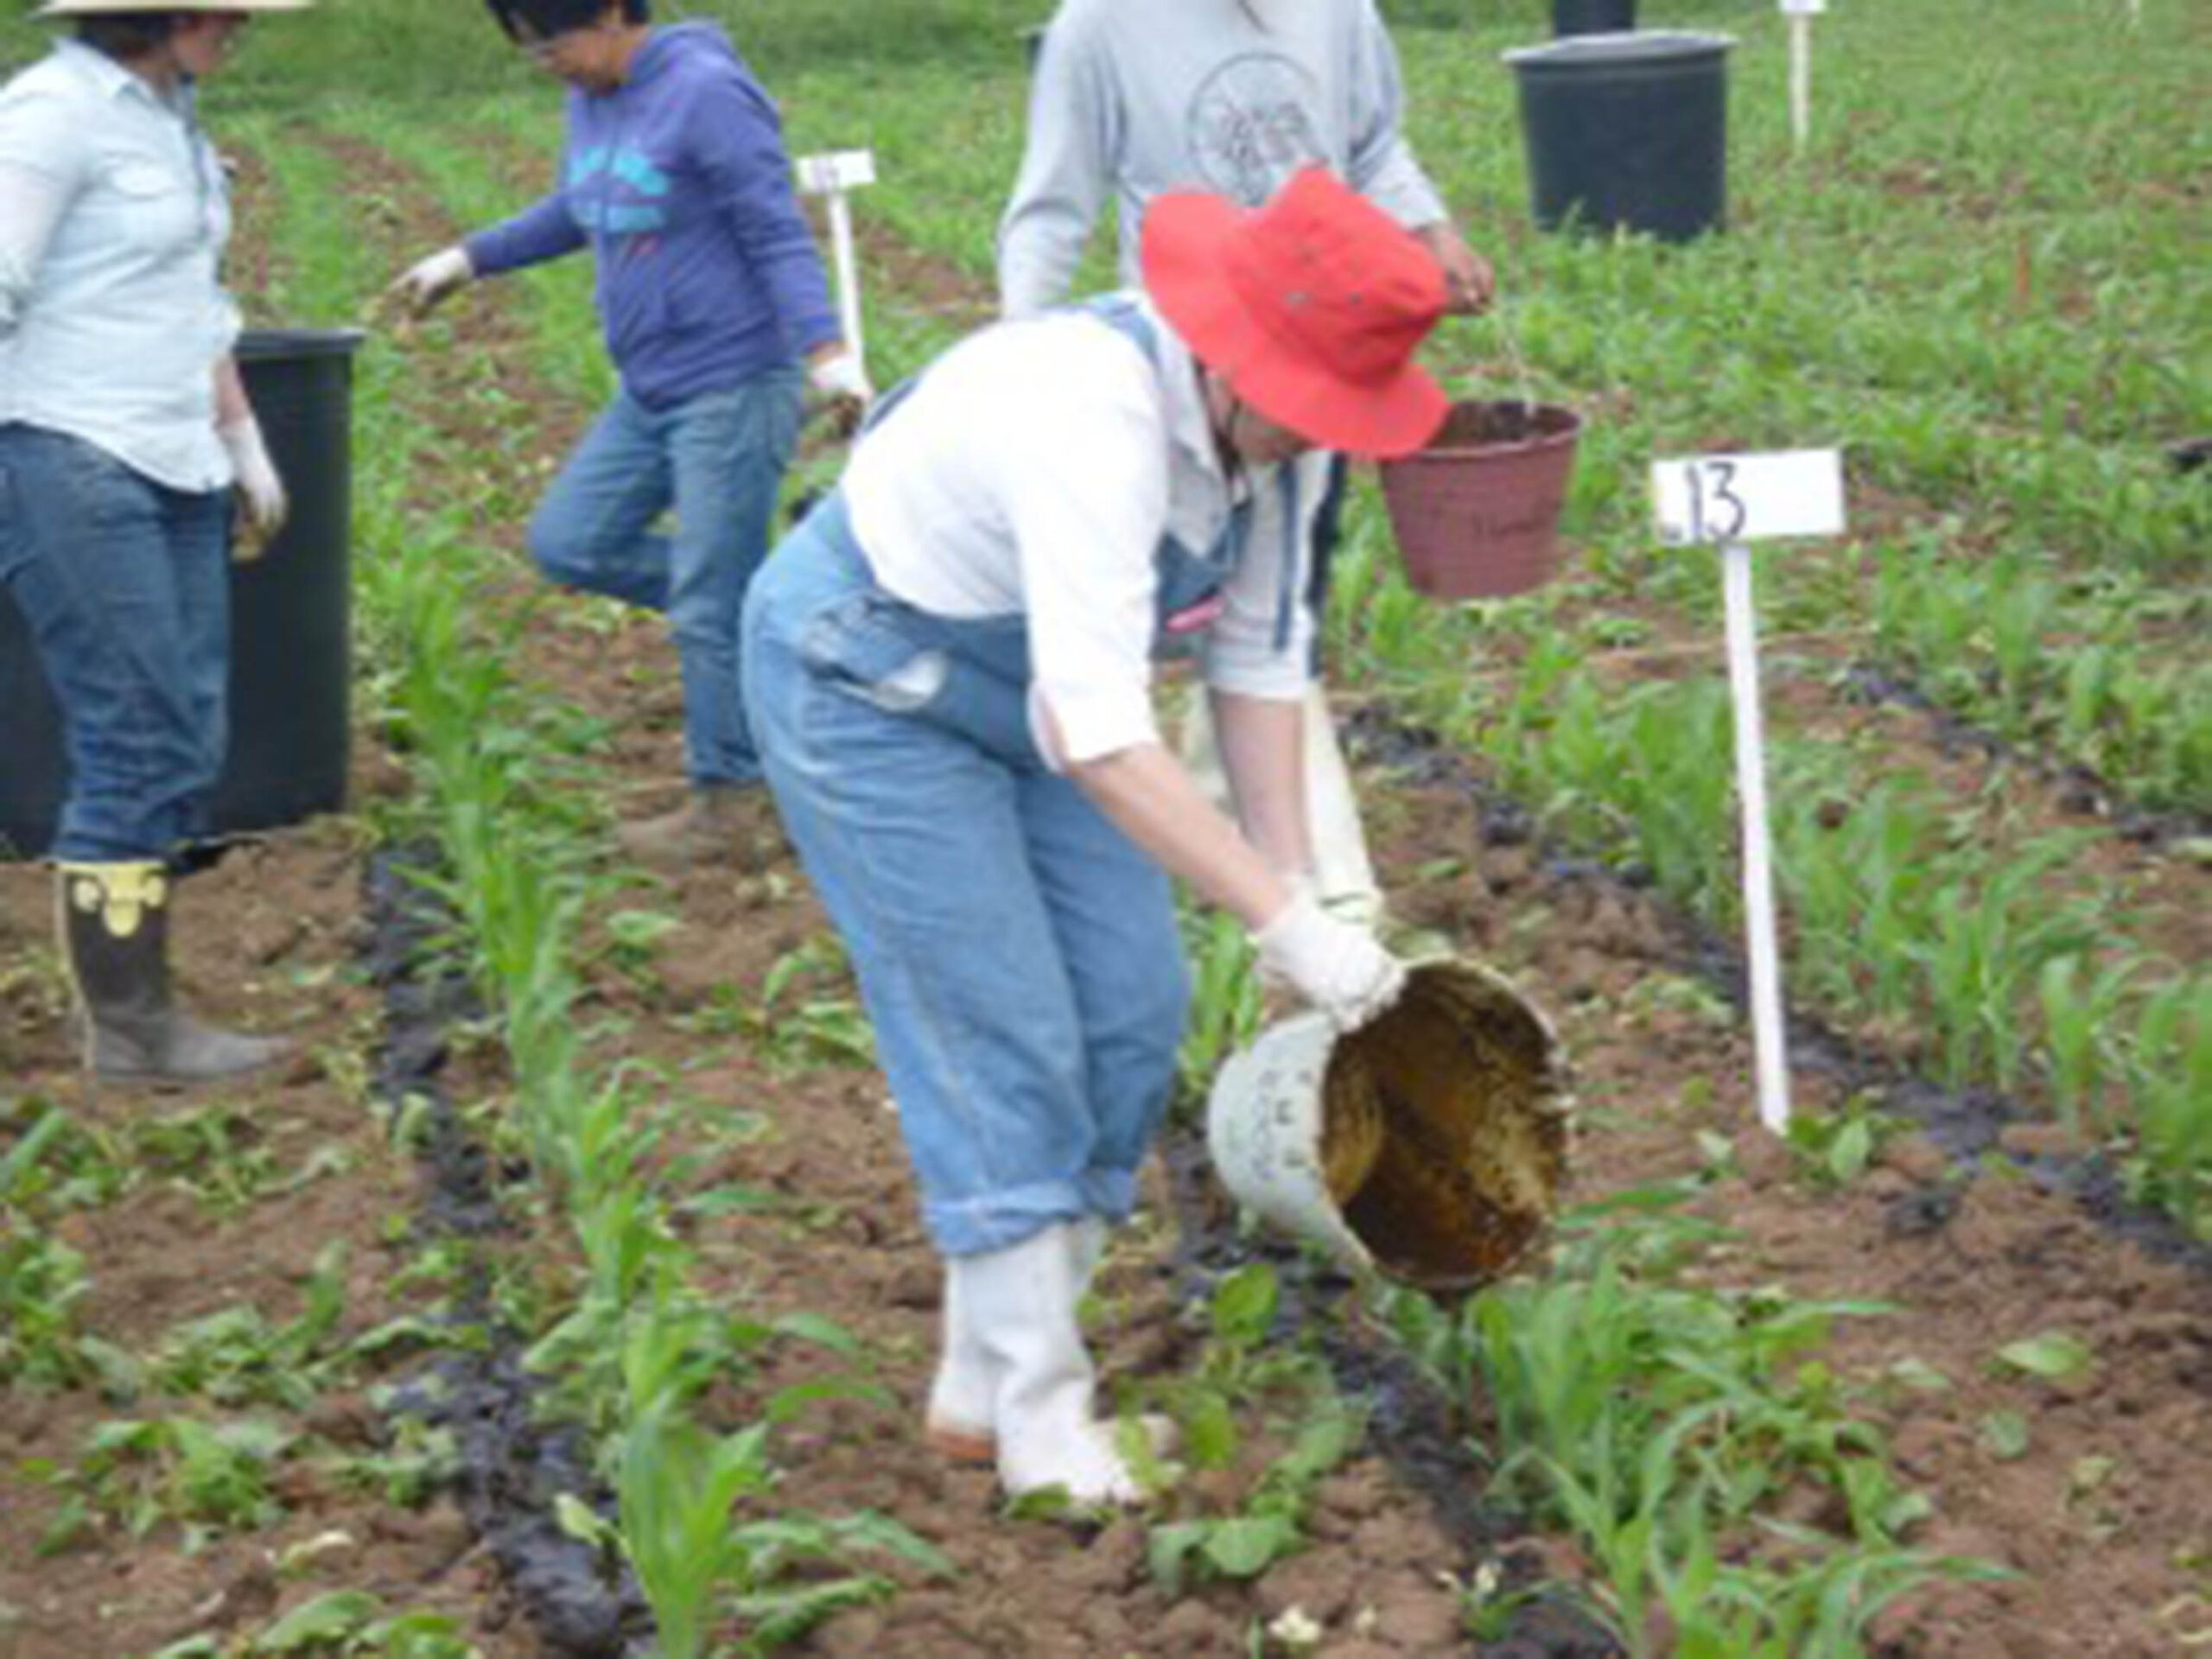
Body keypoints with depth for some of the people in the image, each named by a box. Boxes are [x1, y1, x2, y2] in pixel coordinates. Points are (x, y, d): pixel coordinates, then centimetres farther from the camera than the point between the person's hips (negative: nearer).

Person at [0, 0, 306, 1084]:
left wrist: (243, 443, 24)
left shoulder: (166, 113, 14)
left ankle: (132, 1012, 14)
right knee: (139, 747, -8)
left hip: (174, 469, 9)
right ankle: (128, 1030, 1)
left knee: (186, 744, 7)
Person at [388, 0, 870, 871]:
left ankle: (728, 810, 9)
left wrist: (827, 352, -27)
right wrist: (467, 259, 29)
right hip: (649, 393, 9)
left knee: (710, 611, -4)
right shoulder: (590, 101, 9)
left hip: (731, 389, -9)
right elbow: (575, 212, 27)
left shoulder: (706, 95, -17)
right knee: (567, 541, 9)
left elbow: (778, 235, -18)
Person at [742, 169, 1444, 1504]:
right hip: (865, 680, -8)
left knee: (1134, 1012, 4)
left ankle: (987, 1380, 16)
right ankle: (1039, 1421, 3)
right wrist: (1287, 923, -40)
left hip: (1020, 679, 8)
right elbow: (1098, 736, -43)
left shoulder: (1257, 410, -11)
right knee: (1003, 1043, -9)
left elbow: (1262, 654, -2)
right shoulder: (1096, 420, -38)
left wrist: (1296, 882, -5)